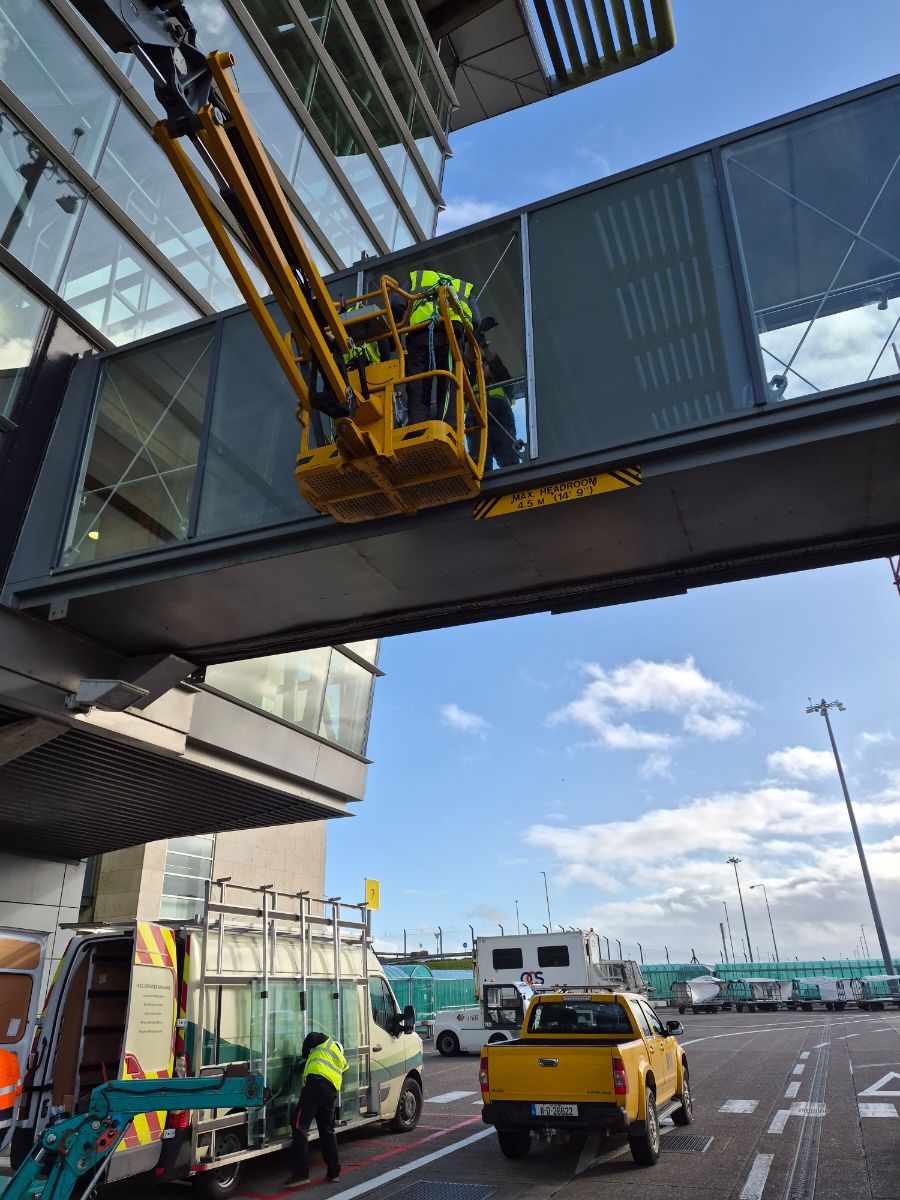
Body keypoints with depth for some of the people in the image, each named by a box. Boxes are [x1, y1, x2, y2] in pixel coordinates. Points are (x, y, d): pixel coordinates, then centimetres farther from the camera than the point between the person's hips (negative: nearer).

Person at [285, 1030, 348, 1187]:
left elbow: (310, 1037, 13)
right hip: (333, 1091, 6)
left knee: (301, 1128, -6)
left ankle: (301, 1174, -13)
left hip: (316, 1082, -6)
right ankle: (334, 1172, 21)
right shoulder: (342, 1060, 34)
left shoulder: (326, 1041, 20)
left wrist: (305, 1055, 30)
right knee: (327, 1130, 19)